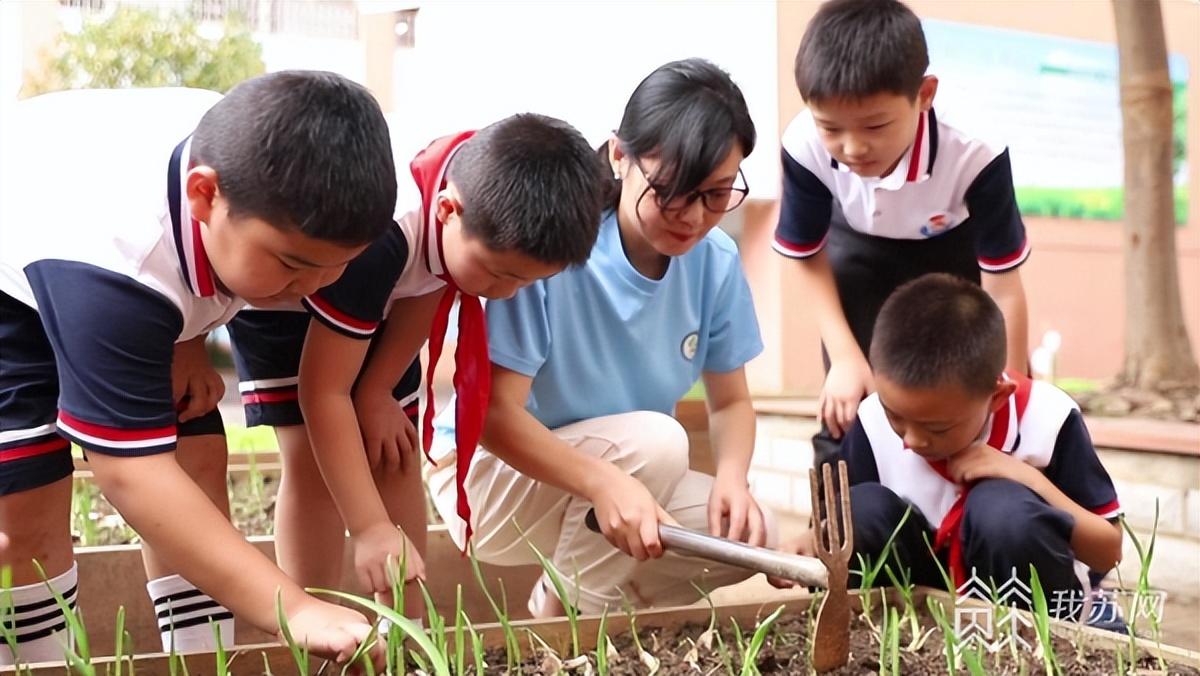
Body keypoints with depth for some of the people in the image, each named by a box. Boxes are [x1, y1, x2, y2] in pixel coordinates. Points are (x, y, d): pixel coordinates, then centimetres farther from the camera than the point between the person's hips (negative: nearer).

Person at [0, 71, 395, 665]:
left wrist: (188, 342, -13)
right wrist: (296, 610, -49)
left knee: (198, 467, -4)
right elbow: (131, 471, -44)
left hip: (154, 286, 6)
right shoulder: (112, 261, -45)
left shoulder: (250, 162, -25)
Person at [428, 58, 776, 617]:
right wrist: (604, 482, -41)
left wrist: (732, 477, -22)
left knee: (749, 536, -17)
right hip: (489, 475, -5)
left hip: (622, 474, 6)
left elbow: (730, 402, 0)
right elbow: (494, 413, -27)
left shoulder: (715, 261, -9)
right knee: (655, 440, -31)